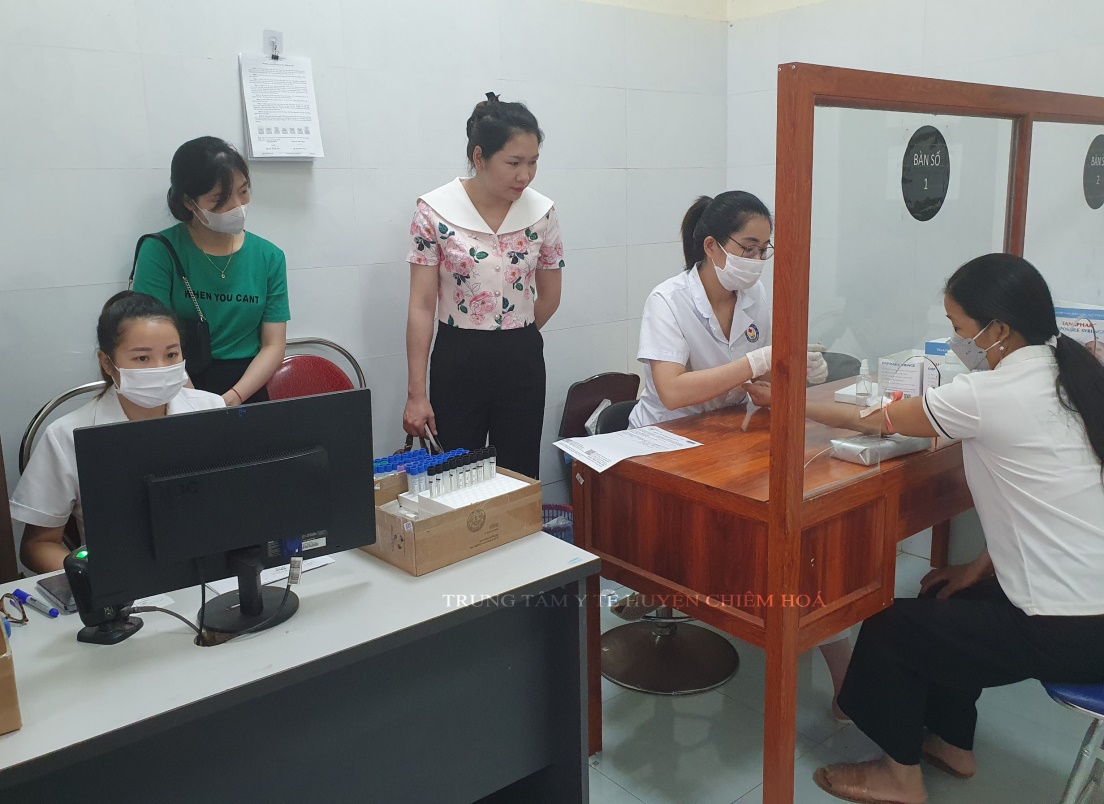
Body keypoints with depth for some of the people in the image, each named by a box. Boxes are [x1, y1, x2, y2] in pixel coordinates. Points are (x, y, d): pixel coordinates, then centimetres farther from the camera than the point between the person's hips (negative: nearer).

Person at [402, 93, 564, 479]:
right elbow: (422, 306, -8)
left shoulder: (542, 213, -2)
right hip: (457, 360, -2)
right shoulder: (434, 212, -9)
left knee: (519, 478, 9)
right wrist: (416, 394, -10)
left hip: (522, 361, 2)